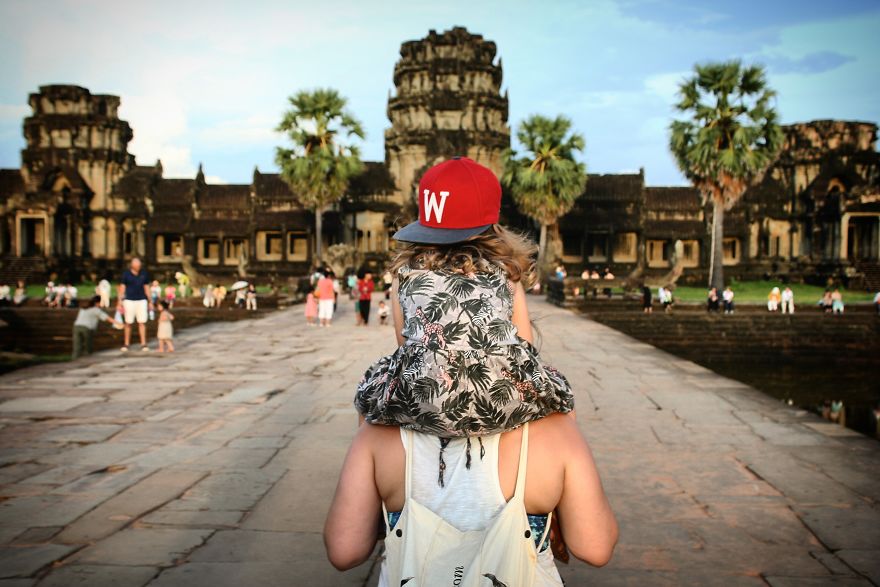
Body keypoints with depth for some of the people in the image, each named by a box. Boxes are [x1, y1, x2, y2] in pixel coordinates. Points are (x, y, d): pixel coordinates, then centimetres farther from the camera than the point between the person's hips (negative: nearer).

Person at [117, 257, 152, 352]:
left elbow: (147, 288, 7)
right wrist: (119, 303, -8)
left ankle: (143, 344, -1)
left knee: (142, 322, -4)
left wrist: (150, 302, 7)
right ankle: (126, 344, 12)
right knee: (128, 323, 3)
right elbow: (121, 288, -4)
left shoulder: (144, 273, -2)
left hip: (141, 300, 1)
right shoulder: (126, 274, -8)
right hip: (129, 300, -1)